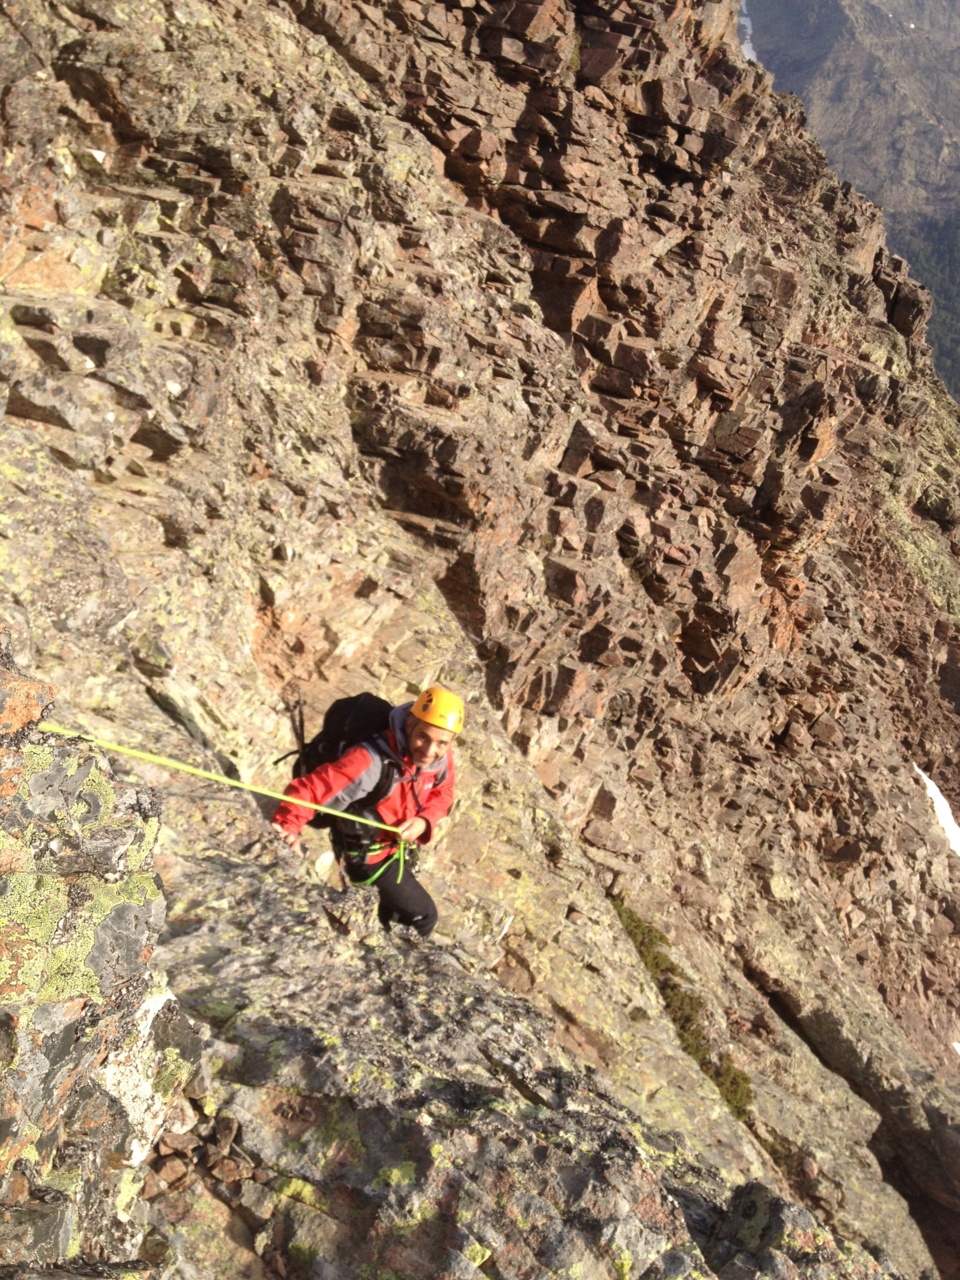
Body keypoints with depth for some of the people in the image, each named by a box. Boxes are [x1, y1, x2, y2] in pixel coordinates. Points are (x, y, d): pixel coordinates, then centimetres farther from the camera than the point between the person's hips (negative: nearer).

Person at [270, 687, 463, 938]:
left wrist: (424, 821, -24)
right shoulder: (372, 762, -42)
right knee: (423, 916, 2)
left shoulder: (441, 758, -22)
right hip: (366, 853, -7)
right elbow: (310, 787, -45)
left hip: (395, 843, 7)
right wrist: (289, 824, -64)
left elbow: (442, 794, -4)